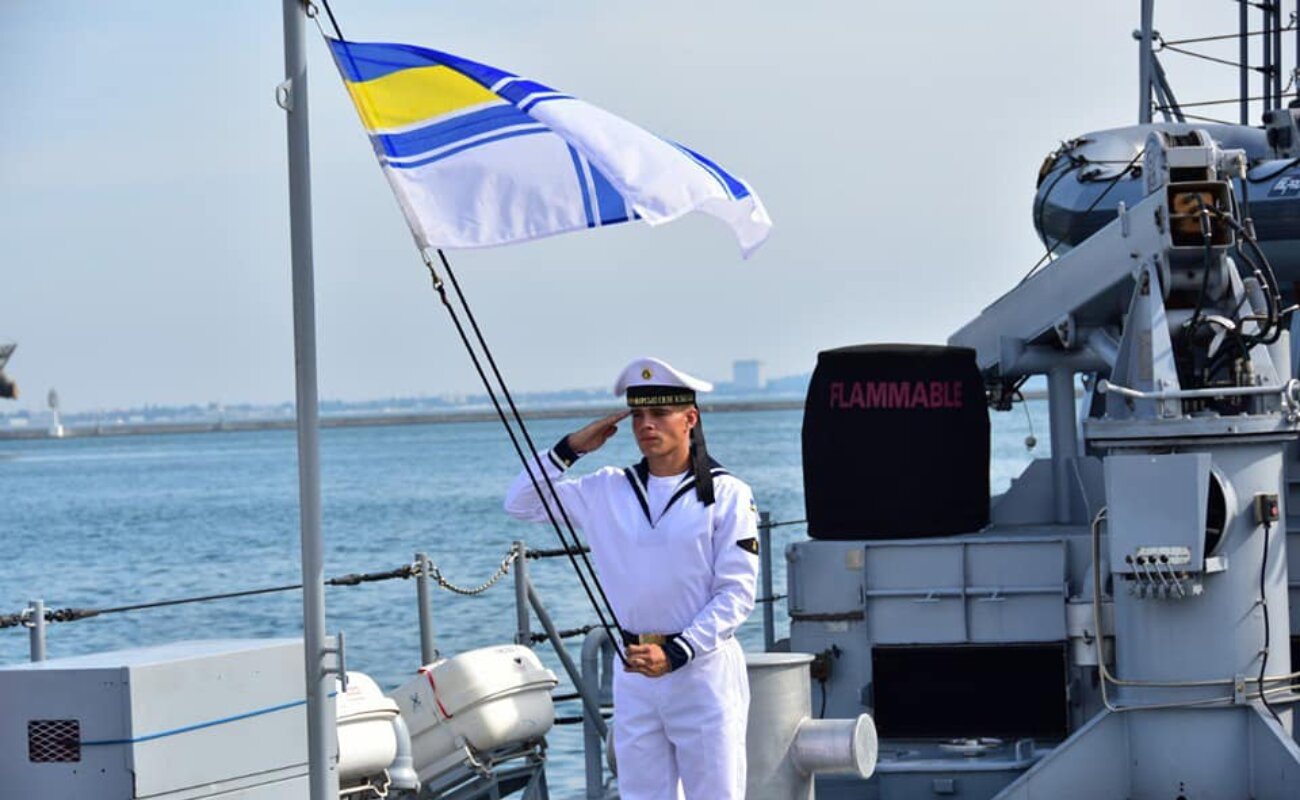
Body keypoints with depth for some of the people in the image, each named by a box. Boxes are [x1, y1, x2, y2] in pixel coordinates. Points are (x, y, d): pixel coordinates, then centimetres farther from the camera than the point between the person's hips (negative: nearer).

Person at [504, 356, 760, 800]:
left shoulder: (725, 494, -3)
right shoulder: (608, 491, 9)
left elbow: (737, 593, -7)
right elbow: (521, 503, 14)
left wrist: (676, 653, -16)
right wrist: (570, 448, 2)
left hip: (704, 668, -4)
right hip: (634, 671, 4)